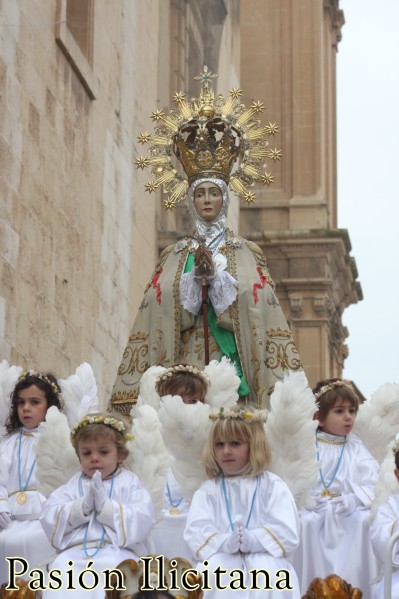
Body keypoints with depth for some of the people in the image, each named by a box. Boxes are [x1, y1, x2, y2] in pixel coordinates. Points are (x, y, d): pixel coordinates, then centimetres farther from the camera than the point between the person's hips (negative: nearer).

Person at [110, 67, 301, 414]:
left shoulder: (247, 254, 9)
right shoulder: (174, 258, 13)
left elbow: (255, 312, -2)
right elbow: (165, 314, 2)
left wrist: (215, 275, -11)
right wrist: (196, 278, -12)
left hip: (232, 373, -1)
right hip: (183, 374, 1)